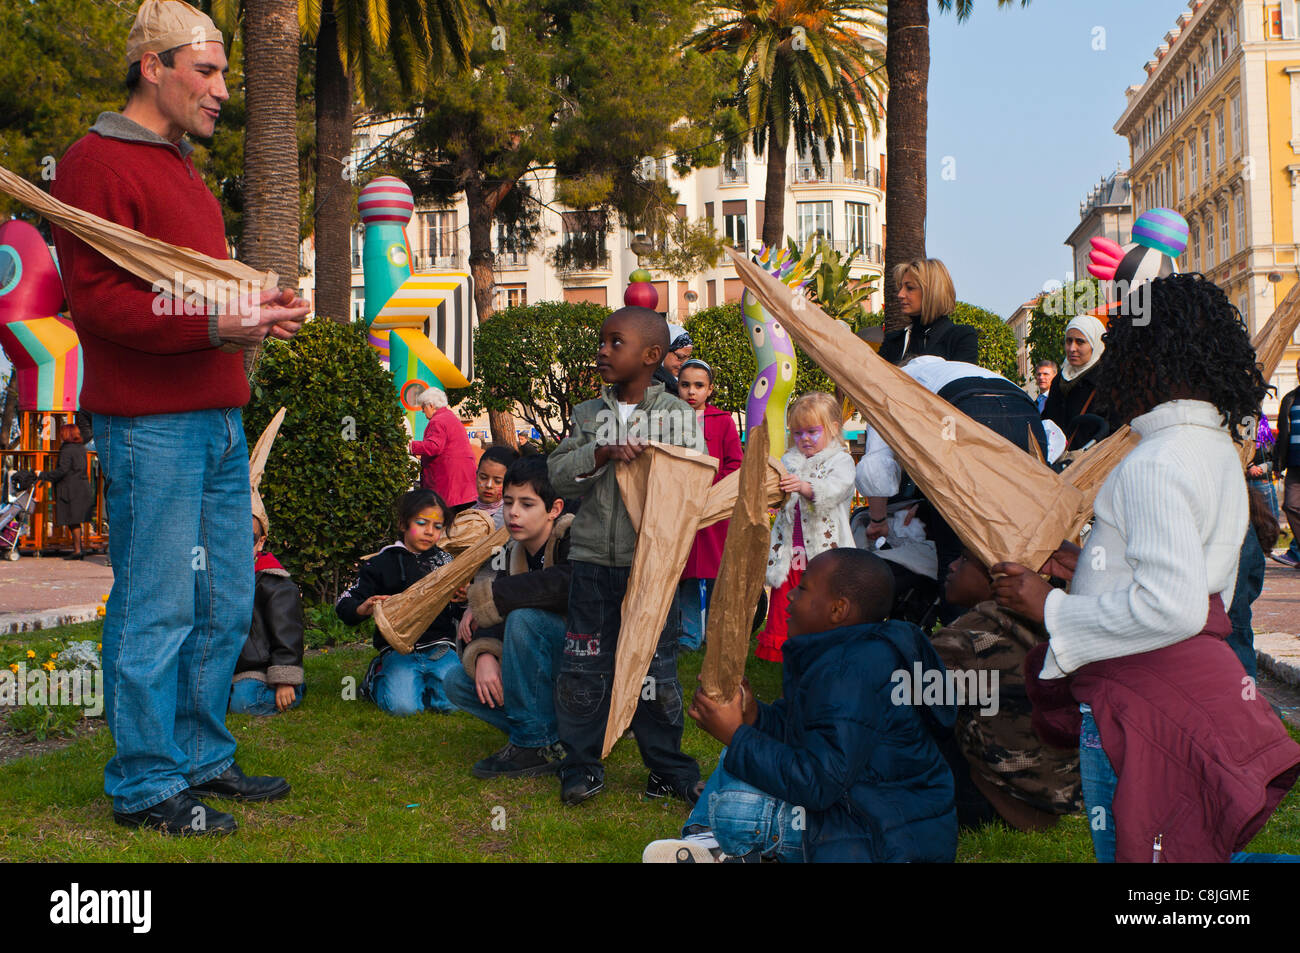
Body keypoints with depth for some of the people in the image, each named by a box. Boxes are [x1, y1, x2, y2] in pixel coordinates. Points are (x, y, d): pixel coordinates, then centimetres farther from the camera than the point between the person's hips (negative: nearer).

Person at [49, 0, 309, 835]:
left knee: (225, 606, 13)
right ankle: (145, 786, 10)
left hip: (218, 419, 9)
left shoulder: (184, 169, 23)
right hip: (150, 427, -9)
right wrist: (214, 322, -22)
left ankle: (203, 758, 27)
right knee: (156, 612, -2)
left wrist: (257, 307, 9)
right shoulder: (97, 163, -7)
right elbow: (97, 298, -15)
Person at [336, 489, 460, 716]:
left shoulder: (444, 561, 11)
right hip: (398, 649, -2)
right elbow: (344, 603, 5)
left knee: (453, 701, -23)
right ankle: (376, 678, 11)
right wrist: (362, 610, -17)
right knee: (402, 706, -24)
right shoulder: (382, 563, 5)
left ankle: (422, 680, 11)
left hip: (439, 648, 2)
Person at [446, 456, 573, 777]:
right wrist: (484, 654, -21)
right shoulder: (515, 552, 8)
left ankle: (537, 744, -21)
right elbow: (495, 620, 4)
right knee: (457, 682, -1)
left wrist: (484, 598, -25)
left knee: (524, 618, -30)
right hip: (553, 676, 8)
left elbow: (564, 585, -39)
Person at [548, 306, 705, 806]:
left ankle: (670, 769, 19)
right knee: (583, 666, 5)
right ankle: (582, 767, 20)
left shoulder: (678, 415, 1)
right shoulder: (588, 415, 9)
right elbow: (558, 474, -1)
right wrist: (601, 455, -15)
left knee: (655, 667, 5)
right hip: (593, 558, 3)